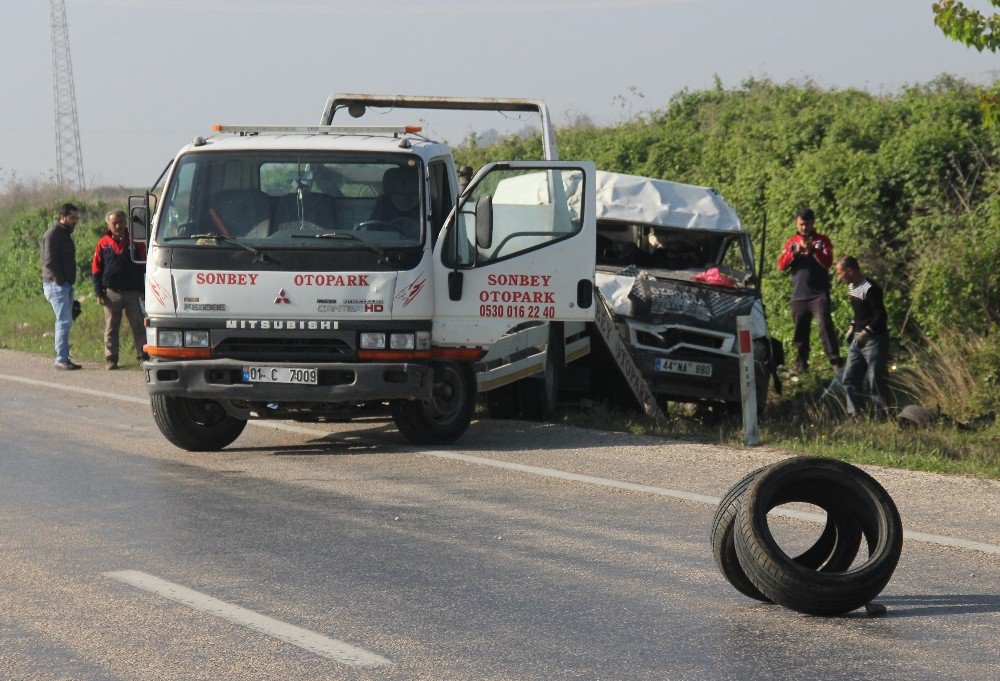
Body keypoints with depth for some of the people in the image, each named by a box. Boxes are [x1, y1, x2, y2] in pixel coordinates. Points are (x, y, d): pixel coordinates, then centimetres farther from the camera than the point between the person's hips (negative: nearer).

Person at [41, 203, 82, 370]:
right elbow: (49, 262, -18)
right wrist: (60, 281, -18)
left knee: (65, 321, 9)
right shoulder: (53, 234, -11)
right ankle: (61, 359, -13)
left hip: (66, 285, 10)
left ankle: (63, 358, 12)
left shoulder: (65, 234, 19)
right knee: (64, 320, -13)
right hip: (56, 285, -10)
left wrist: (69, 283, 16)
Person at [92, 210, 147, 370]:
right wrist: (99, 293, 0)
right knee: (111, 328, 4)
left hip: (133, 292, 0)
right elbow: (96, 270, 8)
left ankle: (143, 355, 2)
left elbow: (144, 266, 8)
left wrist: (143, 290, 2)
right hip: (112, 293, 0)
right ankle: (111, 359, 9)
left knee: (138, 326, -2)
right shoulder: (103, 244, 6)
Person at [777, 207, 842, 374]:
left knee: (825, 326, -17)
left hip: (819, 294, -3)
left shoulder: (822, 241, 6)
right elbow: (781, 265, 4)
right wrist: (796, 251, -11)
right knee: (800, 332, 6)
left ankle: (835, 361, -21)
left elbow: (827, 263, -7)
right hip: (798, 296, 3)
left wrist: (812, 249, -19)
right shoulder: (791, 242, 14)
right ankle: (801, 365, 14)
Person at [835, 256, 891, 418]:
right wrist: (853, 327, 13)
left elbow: (881, 316, -20)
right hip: (858, 339, 9)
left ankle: (882, 415, 3)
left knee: (876, 379, -4)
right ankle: (854, 414, 8)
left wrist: (866, 332, -27)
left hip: (874, 339, -9)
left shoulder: (871, 289, -18)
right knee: (850, 378, 6)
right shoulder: (852, 287, 11)